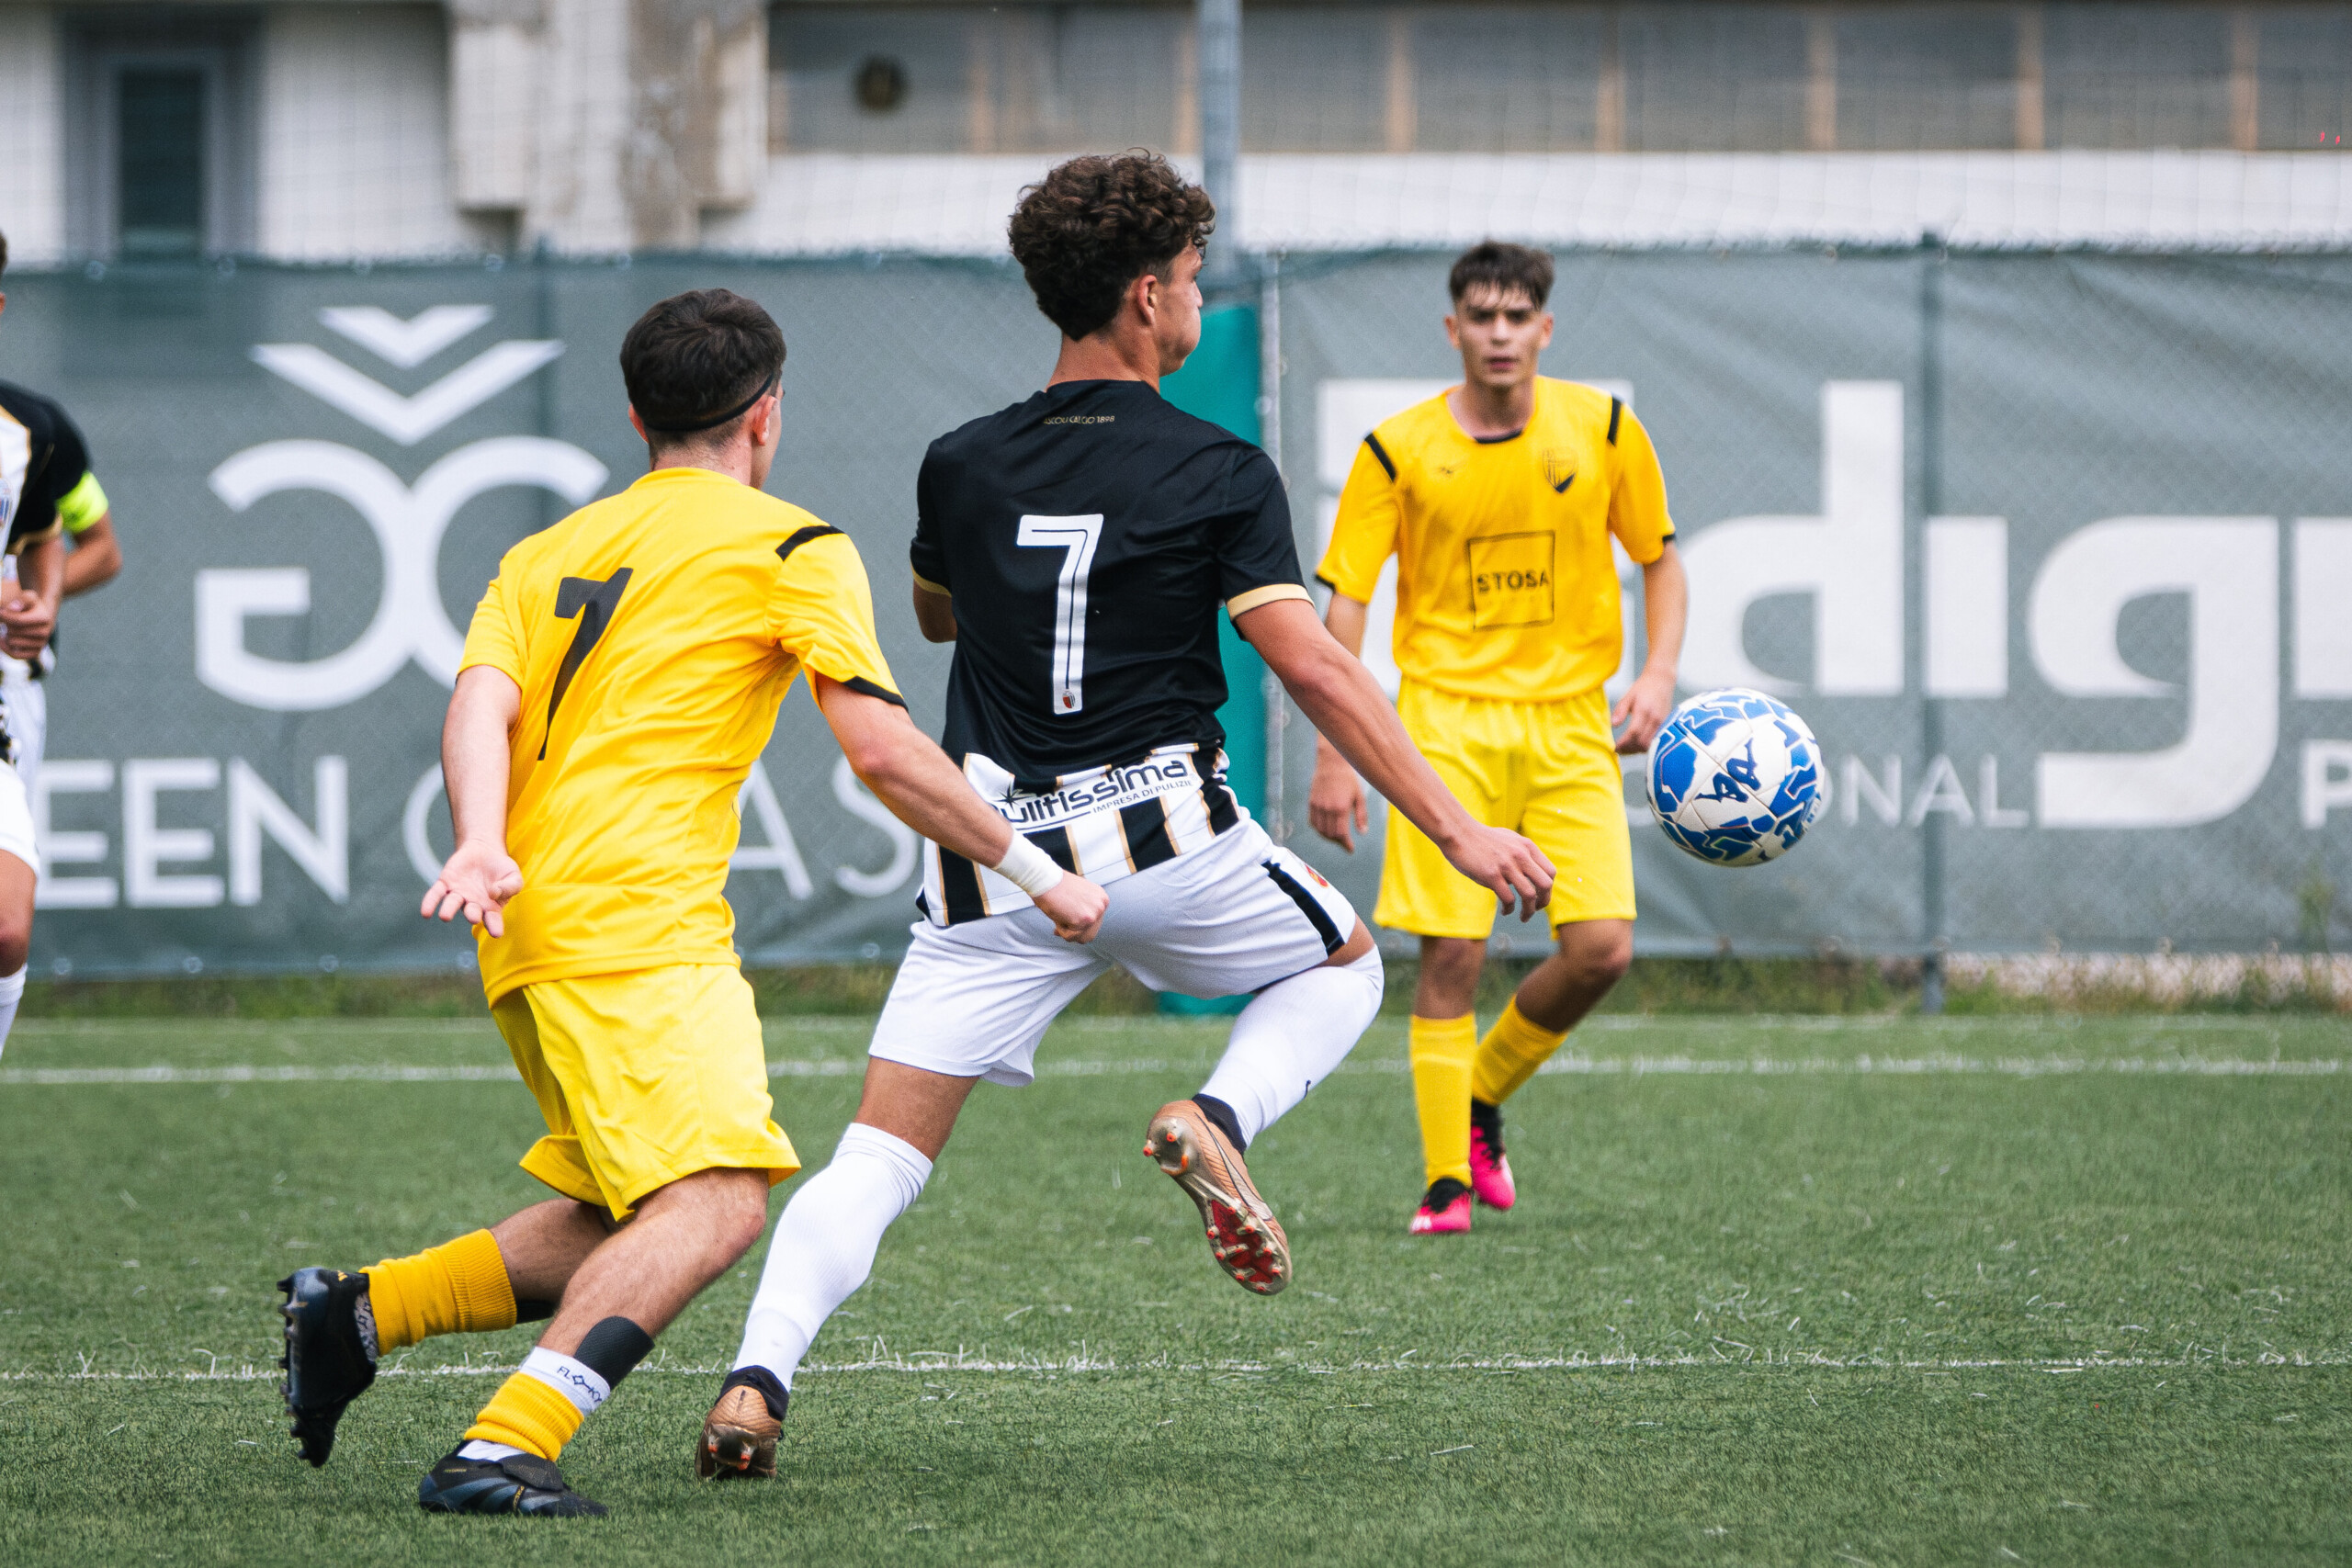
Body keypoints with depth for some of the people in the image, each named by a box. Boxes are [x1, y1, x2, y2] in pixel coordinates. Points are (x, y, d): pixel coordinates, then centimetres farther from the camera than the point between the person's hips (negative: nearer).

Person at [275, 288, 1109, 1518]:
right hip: (636, 921, -8)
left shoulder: (550, 553, 23)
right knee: (713, 1207, -19)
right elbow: (883, 751, -4)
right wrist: (1036, 874, 5)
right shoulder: (792, 549, 4)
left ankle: (358, 1312, 7)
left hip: (531, 916, 8)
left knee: (617, 1225, 17)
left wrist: (482, 844, -12)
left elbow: (481, 702, 4)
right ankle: (503, 1450, -34)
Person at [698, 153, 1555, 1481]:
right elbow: (1317, 671, -11)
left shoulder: (962, 467, 6)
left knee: (882, 1153, 2)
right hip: (1166, 836, -2)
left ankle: (758, 1377, -21)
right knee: (1342, 964, 26)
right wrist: (1458, 831, -9)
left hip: (997, 860, 2)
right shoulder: (1219, 475, -5)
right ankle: (1219, 1123, -4)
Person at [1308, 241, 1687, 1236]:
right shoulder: (1399, 451, -2)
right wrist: (1333, 756, -7)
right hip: (1447, 722, -2)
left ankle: (1484, 1099, 17)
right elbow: (1343, 602, 0)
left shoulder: (1603, 430, 3)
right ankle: (1446, 1182, 0)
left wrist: (1657, 674, -3)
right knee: (1452, 956, -9)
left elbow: (1661, 561, 14)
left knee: (1601, 949, -9)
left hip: (1570, 721, 2)